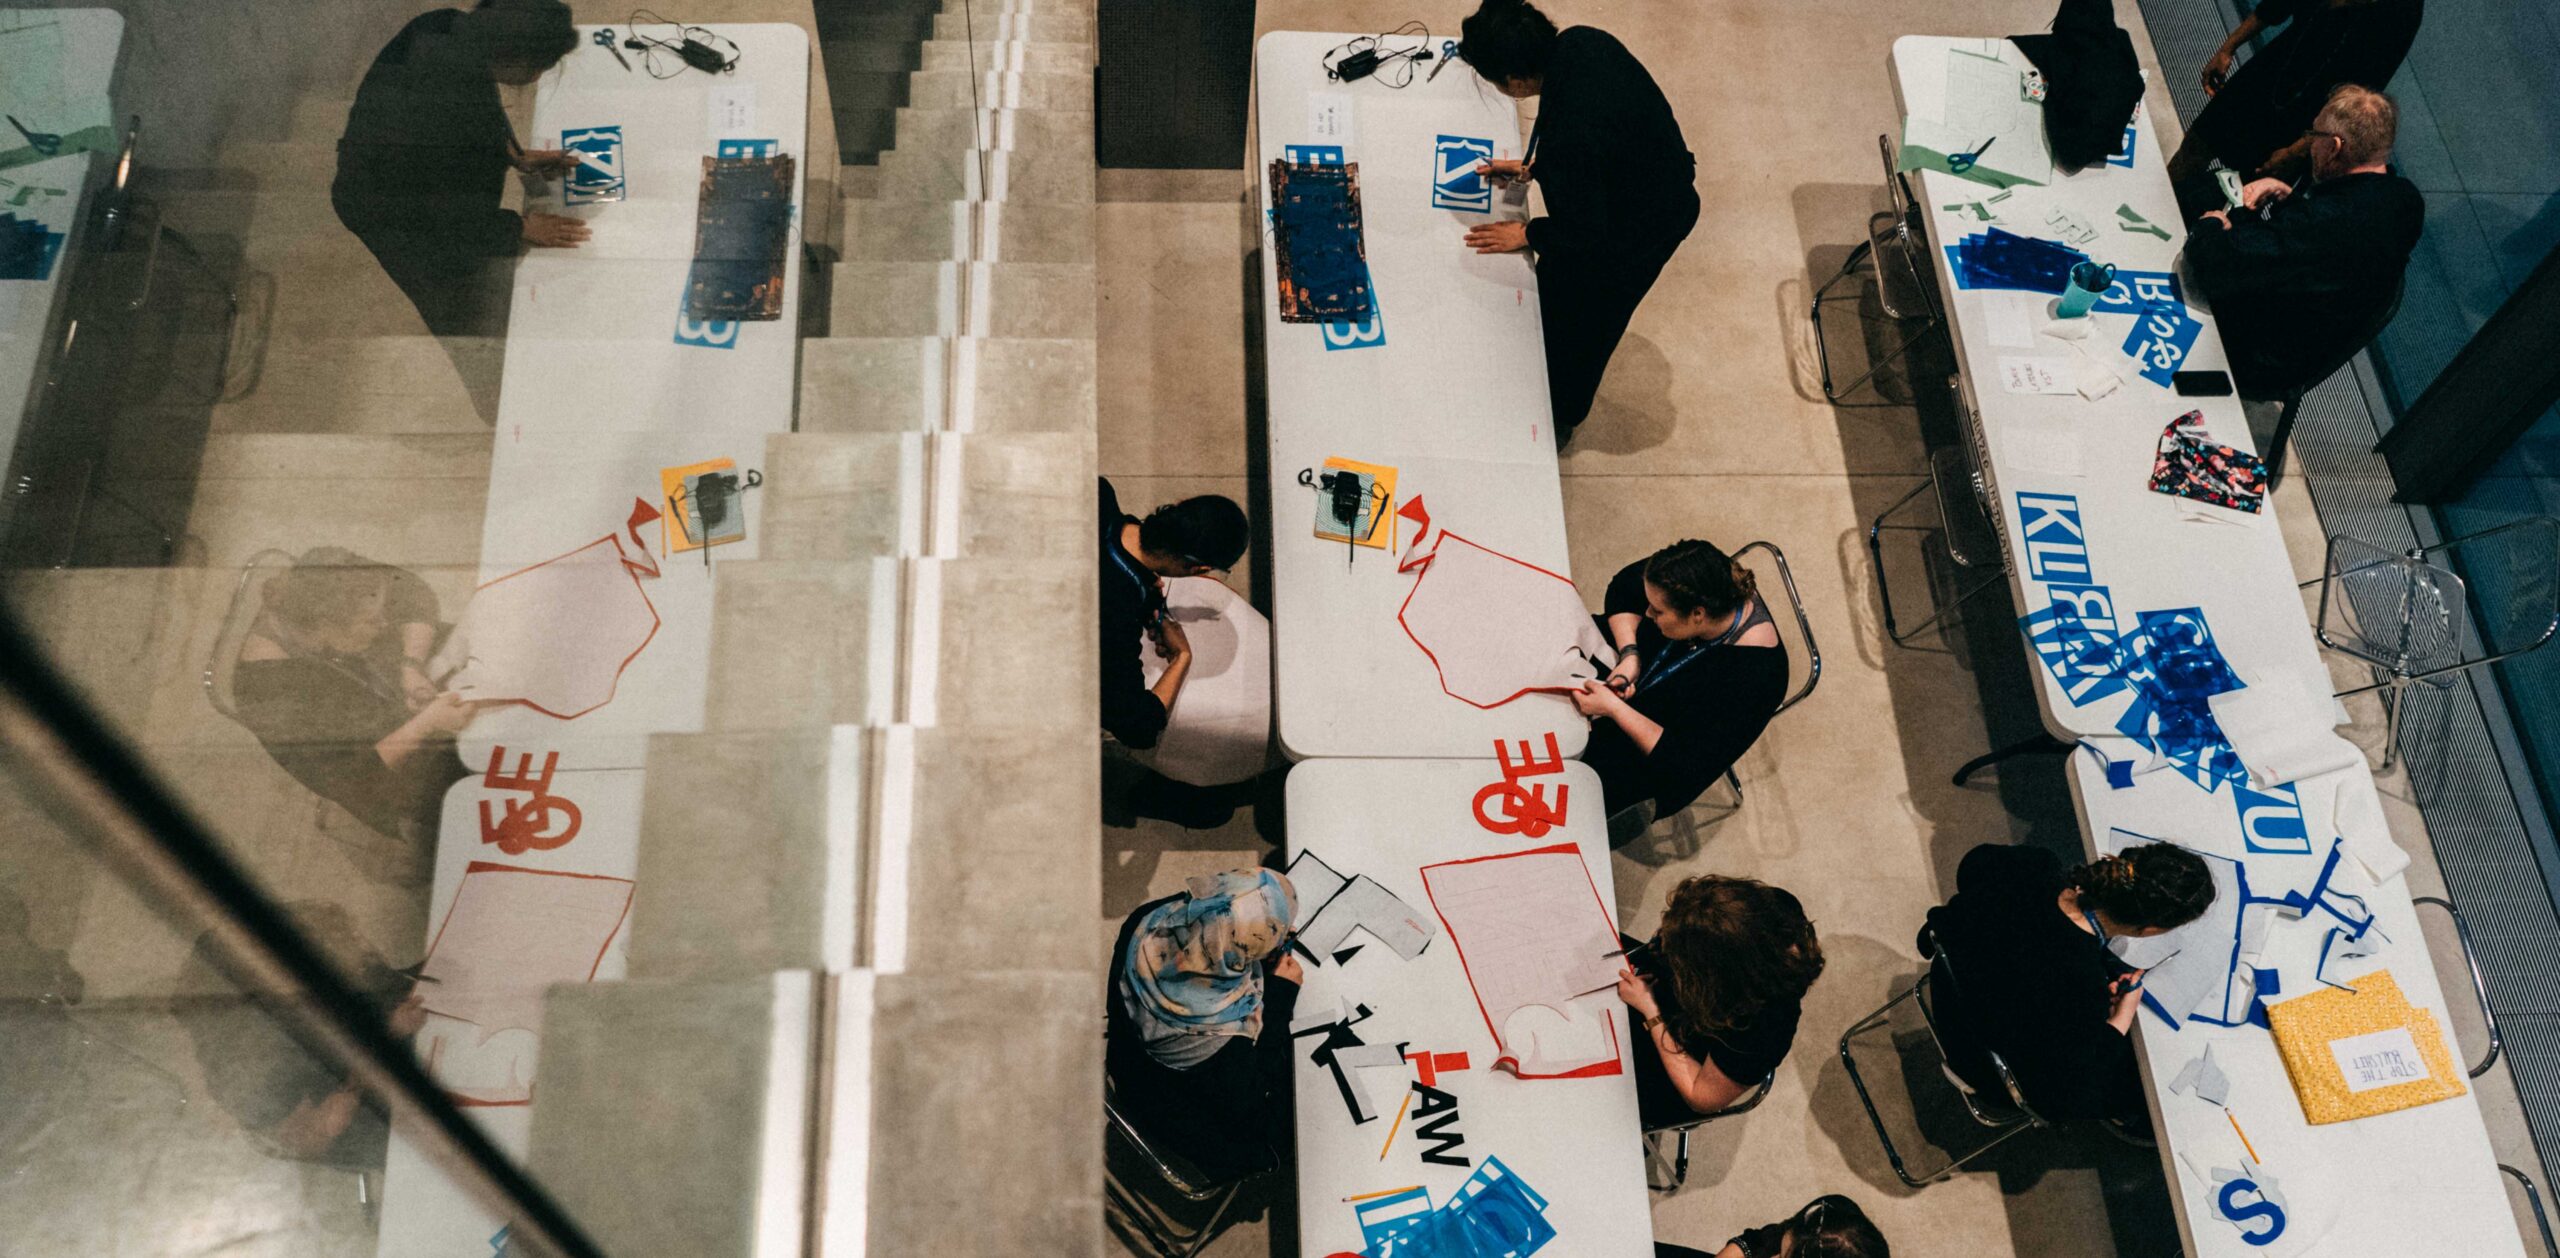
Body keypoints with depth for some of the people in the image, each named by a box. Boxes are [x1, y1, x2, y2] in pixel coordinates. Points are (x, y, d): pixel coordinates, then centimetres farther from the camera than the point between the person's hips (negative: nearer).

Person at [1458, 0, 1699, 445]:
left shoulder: (1568, 140, -42)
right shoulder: (1580, 42, -18)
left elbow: (1584, 234, -26)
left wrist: (1527, 234, -9)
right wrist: (1532, 168, 3)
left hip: (1640, 228, -8)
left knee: (1577, 323, 18)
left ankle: (1558, 422, 46)